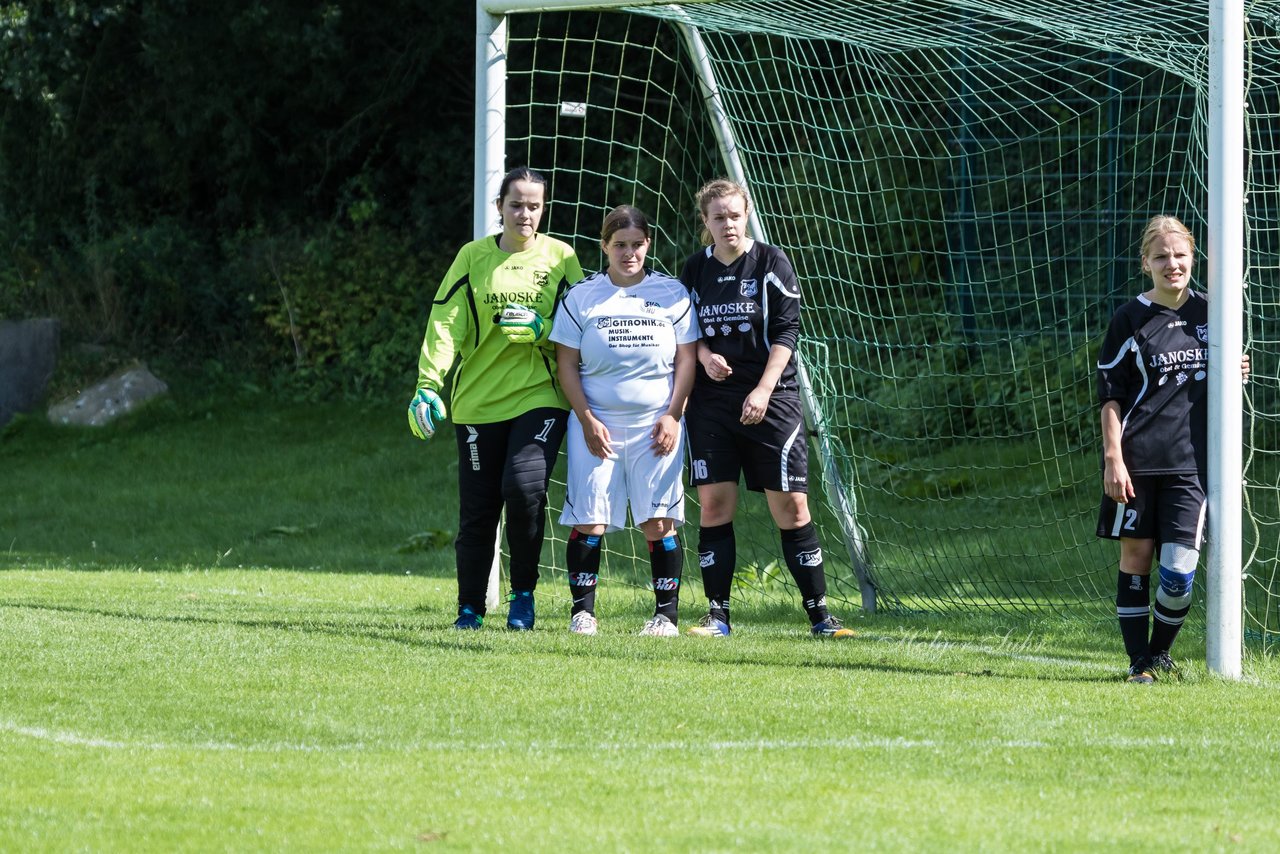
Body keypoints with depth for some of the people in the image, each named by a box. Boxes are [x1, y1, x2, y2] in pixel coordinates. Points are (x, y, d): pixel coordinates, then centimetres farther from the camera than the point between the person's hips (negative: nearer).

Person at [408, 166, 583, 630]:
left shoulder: (560, 258, 4)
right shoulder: (474, 257, 5)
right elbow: (445, 324, -1)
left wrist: (541, 329, -14)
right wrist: (428, 385, -13)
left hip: (540, 397, -2)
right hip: (478, 400, 2)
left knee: (524, 487, -22)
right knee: (477, 511, 3)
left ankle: (523, 593, -4)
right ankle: (469, 609, 16)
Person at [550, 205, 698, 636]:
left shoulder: (672, 294, 6)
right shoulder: (582, 297, 5)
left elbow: (687, 357, 6)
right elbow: (566, 362, 4)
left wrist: (673, 415, -4)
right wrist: (587, 420, -5)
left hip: (656, 425, 0)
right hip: (596, 424, 0)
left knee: (659, 521, -5)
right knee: (588, 521, -6)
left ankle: (666, 614, 0)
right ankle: (582, 611, 1)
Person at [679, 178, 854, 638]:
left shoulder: (771, 263, -2)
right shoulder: (696, 269, 8)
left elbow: (786, 332, -6)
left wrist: (764, 389, -16)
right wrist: (704, 355, -6)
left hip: (770, 400, -3)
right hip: (711, 400, 3)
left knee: (791, 505, -5)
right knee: (714, 504, -2)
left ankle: (818, 613, 0)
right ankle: (718, 614, 4)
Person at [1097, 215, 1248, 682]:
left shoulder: (1207, 313, 9)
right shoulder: (1131, 320, -3)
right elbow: (1109, 395, -3)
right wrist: (1114, 458, -10)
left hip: (1190, 463, 2)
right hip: (1137, 461, -2)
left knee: (1180, 568, -5)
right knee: (1136, 557, 2)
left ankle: (1160, 653, 16)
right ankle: (1139, 662, 12)